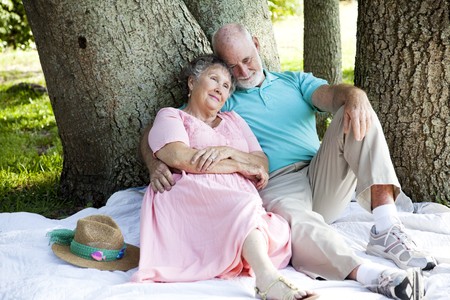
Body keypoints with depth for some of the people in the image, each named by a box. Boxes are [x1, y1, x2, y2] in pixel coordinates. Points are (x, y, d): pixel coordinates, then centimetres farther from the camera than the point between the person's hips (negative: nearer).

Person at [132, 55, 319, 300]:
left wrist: (228, 152, -1)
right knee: (243, 205, -39)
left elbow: (263, 165, 21)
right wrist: (241, 166, -1)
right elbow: (181, 158, -5)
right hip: (193, 197, -5)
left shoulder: (234, 121, 35)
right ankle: (268, 278, -60)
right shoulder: (170, 116, 19)